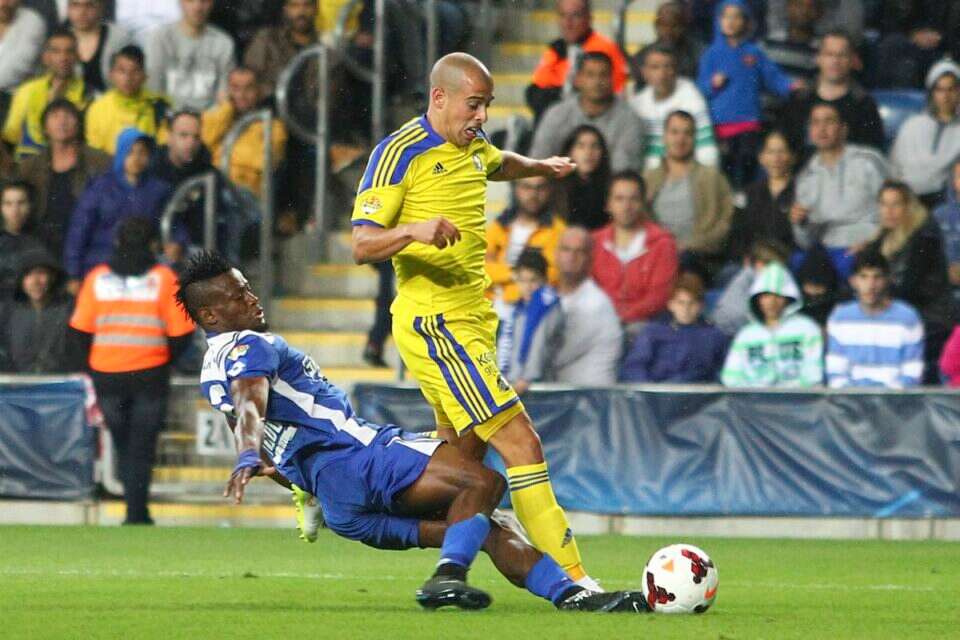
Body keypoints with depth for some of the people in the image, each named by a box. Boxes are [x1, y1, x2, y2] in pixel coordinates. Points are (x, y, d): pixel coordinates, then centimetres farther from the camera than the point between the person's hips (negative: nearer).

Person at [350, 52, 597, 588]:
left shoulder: (473, 144, 13)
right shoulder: (401, 153, -12)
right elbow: (362, 245, -18)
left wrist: (542, 166, 28)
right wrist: (413, 230, -34)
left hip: (473, 318, 9)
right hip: (435, 322, -9)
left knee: (465, 455, 13)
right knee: (520, 441, -15)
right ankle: (572, 579, -17)